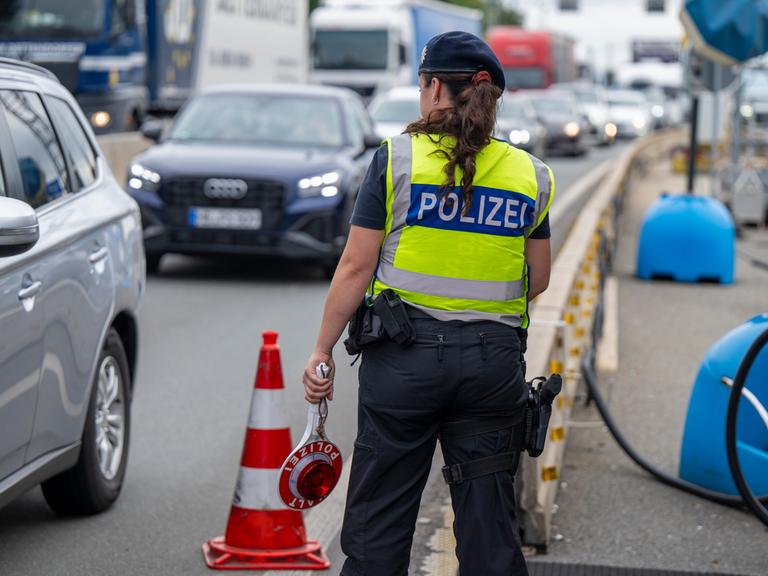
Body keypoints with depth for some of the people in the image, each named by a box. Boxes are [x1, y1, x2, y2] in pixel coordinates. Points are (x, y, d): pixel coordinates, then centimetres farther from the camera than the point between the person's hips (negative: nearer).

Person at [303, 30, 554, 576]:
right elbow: (538, 281, 11)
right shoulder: (530, 173, 5)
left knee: (378, 518, 6)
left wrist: (323, 349, 2)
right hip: (495, 358, 3)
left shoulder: (397, 157, -4)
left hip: (404, 353, -3)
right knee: (488, 521, 11)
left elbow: (356, 267, -6)